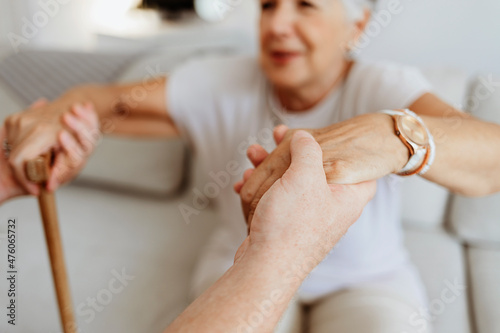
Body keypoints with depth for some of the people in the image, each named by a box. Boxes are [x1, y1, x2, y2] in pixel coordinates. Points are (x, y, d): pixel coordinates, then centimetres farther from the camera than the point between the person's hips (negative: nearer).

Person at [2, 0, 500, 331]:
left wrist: (392, 135, -54)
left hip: (364, 282, 0)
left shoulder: (382, 88, -16)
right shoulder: (220, 85, -10)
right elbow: (104, 98, -7)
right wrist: (59, 112, -31)